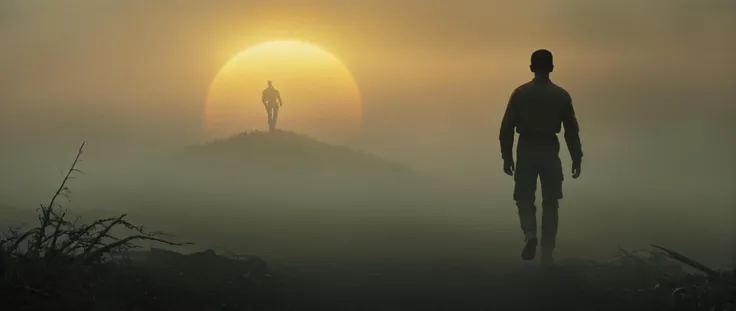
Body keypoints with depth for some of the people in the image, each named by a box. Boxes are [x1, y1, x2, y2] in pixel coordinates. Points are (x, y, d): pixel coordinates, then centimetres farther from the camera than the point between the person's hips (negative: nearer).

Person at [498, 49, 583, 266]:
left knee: (525, 198, 12)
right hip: (550, 150, 1)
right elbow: (571, 130, 1)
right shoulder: (561, 95, 0)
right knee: (550, 202, 8)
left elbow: (507, 127, -3)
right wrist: (577, 158, 8)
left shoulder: (520, 93, -2)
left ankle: (530, 234, -16)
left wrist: (507, 156, 3)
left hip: (526, 150, 0)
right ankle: (547, 254, 6)